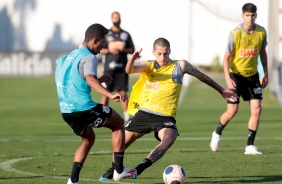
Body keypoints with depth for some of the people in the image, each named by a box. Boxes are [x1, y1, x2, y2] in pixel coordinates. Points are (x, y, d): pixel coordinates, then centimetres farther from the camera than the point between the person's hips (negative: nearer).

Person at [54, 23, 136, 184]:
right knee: (119, 123, 12)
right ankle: (119, 170, 11)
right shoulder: (89, 57, -9)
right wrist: (110, 95, -41)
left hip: (66, 110, 8)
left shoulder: (72, 55, 19)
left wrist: (100, 80, 32)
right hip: (83, 108, -8)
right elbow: (89, 79, -29)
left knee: (89, 139, 29)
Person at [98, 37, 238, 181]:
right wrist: (133, 58, -35)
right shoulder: (148, 65, 7)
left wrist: (222, 91, 25)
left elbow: (202, 77, 19)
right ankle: (112, 171, 31)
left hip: (165, 116, -2)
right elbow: (129, 70, -12)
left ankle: (139, 168, -38)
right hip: (144, 113, 2)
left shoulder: (180, 66, 6)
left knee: (169, 138, -32)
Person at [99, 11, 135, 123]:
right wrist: (109, 51, -12)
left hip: (122, 67, 1)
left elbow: (132, 50, 13)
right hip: (109, 67, -1)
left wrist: (124, 50, -7)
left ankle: (127, 116, -3)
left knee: (123, 93, -4)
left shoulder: (126, 34, 12)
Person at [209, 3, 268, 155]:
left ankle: (250, 146, 1)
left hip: (252, 75, 4)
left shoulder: (261, 32, -5)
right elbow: (226, 57, -13)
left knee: (257, 109, -7)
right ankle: (217, 134, 25)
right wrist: (228, 79, -23)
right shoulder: (235, 33, -17)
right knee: (232, 111, -5)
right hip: (236, 74, -4)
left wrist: (266, 74, 9)